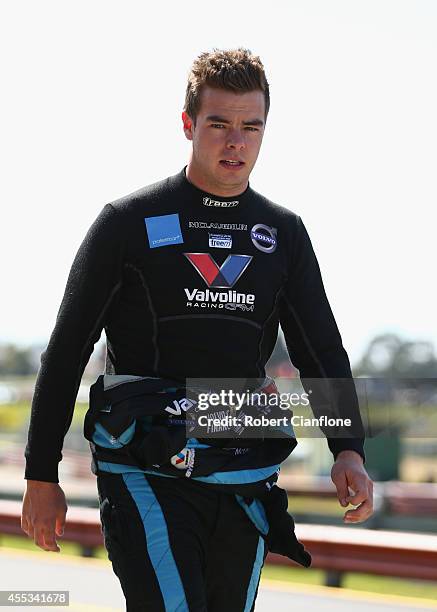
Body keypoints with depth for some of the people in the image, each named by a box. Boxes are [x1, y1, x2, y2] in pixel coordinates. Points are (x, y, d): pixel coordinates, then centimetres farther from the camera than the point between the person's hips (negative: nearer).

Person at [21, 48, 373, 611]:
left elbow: (321, 350, 11)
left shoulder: (284, 234, 11)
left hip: (243, 478, 5)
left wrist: (348, 449, -6)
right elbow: (67, 352, 1)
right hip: (146, 474, -4)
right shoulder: (131, 222, -1)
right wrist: (41, 478, -1)